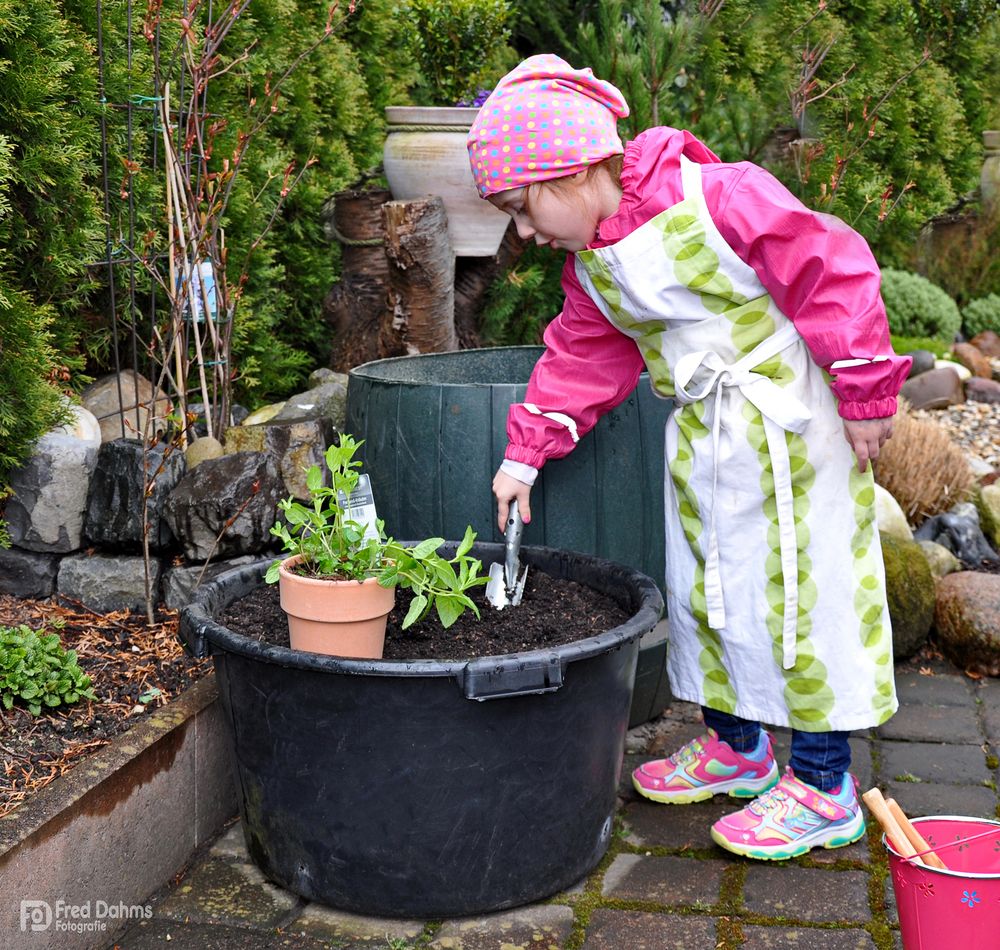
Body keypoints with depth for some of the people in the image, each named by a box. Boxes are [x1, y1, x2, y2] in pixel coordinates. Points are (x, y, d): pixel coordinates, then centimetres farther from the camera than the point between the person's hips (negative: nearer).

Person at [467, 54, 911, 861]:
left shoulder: (716, 199, -22)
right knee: (700, 588, 14)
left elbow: (832, 272, -20)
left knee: (797, 590, -3)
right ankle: (737, 746, 33)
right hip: (701, 438, 8)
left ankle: (825, 788, 9)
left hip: (788, 425, -8)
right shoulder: (591, 265, 3)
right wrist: (527, 452, 6)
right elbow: (581, 360, 13)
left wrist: (864, 394, -17)